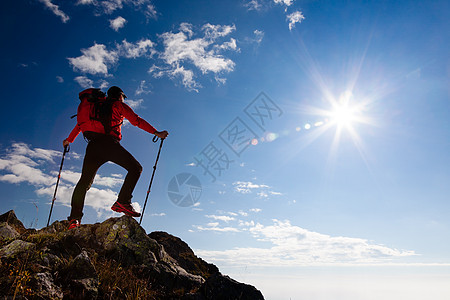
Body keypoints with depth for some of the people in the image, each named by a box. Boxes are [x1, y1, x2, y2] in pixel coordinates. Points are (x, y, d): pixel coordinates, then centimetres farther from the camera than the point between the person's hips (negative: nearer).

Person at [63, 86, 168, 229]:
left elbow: (80, 124, 39)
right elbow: (136, 120, 4)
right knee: (135, 168, -3)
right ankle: (122, 202, -16)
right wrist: (156, 133, 3)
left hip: (93, 146, 6)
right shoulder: (119, 105, 16)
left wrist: (69, 140, 52)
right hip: (109, 143, -6)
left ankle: (75, 217, -2)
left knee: (84, 182, 7)